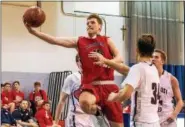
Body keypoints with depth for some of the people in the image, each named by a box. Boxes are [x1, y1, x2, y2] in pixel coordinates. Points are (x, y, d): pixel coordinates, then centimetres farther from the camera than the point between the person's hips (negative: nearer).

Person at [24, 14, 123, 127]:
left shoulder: (107, 40, 11)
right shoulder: (79, 41, 8)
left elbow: (119, 58, 2)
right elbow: (54, 40, -2)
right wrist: (33, 31, -13)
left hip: (108, 85, 1)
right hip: (90, 85, -1)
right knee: (84, 102, -37)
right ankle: (97, 112, -2)